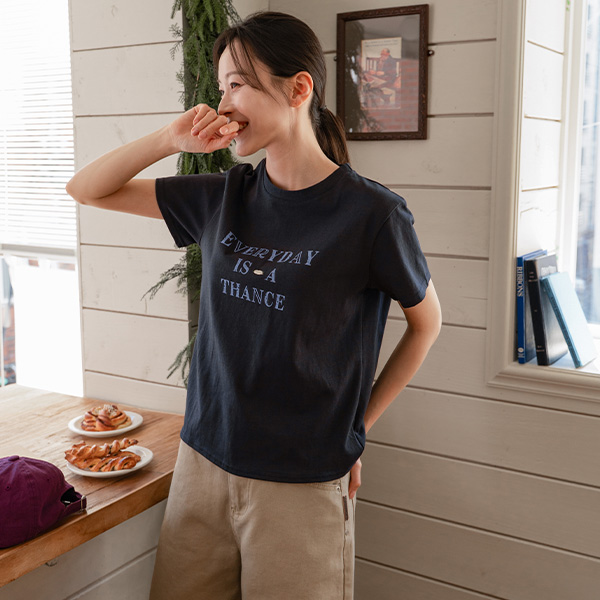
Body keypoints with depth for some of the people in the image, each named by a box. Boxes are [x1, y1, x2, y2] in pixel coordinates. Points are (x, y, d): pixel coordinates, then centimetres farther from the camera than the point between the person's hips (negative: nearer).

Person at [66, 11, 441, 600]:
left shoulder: (371, 213, -13)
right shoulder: (224, 196, 1)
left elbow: (426, 322, 2)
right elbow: (85, 190, 8)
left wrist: (355, 428, 3)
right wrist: (170, 138, -8)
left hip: (302, 485, -4)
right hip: (201, 464, 5)